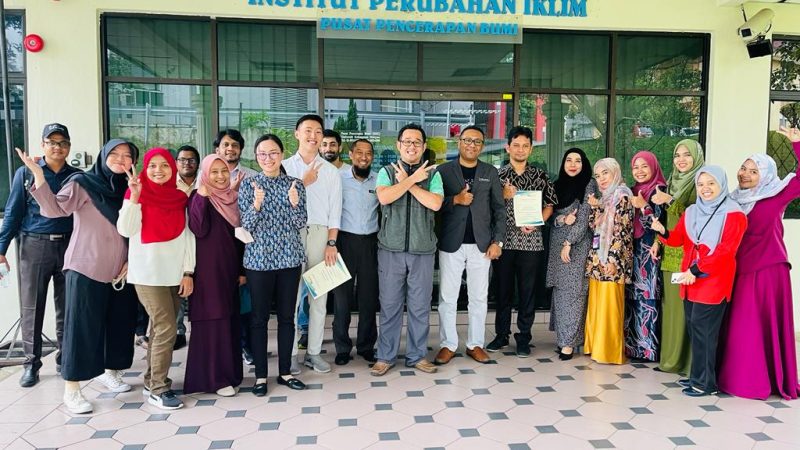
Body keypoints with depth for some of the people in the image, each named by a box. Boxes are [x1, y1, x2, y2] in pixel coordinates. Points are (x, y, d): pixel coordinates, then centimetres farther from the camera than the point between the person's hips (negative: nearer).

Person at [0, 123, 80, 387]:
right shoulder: (26, 174, 3)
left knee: (67, 307, 8)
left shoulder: (78, 177, 7)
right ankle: (31, 363, 13)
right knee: (32, 307, 2)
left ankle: (64, 358, 20)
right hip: (34, 246, -1)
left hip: (69, 246, 1)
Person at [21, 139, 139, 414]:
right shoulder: (83, 183, -4)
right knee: (81, 326, -1)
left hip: (121, 271, 5)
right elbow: (55, 209, -18)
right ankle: (72, 389, 8)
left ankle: (109, 370, 32)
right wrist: (39, 176, -28)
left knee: (120, 323, 12)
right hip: (86, 269, -5)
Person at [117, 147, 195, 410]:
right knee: (166, 329, -9)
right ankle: (158, 389, 2)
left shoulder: (180, 197, 9)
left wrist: (188, 272, 3)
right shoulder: (137, 193, -1)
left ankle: (152, 382, 22)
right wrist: (134, 196, -21)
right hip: (148, 273, -4)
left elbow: (187, 236, 8)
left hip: (175, 273, 4)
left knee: (161, 329, 8)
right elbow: (125, 230, -13)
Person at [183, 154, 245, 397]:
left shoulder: (233, 198, 11)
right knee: (212, 320, -3)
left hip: (229, 267, 6)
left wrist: (242, 269, 11)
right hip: (207, 268, -6)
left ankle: (229, 371, 24)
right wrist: (202, 196, -23)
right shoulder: (198, 197, -6)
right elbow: (199, 230, -21)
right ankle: (213, 377, 6)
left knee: (230, 319, 12)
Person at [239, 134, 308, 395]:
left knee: (287, 315, 8)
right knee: (259, 317, 5)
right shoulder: (249, 185, 0)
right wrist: (256, 205, -22)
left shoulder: (295, 184, 4)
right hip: (259, 258, -2)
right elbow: (244, 226, -4)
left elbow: (301, 223, 1)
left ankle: (285, 371, 21)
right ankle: (260, 375, 16)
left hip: (289, 257, 2)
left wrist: (294, 203, -18)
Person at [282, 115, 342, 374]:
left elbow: (334, 211, 6)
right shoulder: (284, 167, 8)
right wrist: (303, 183, -7)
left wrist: (332, 243, -2)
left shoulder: (331, 171, 11)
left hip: (320, 234, 1)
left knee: (319, 296, 4)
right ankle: (290, 354, 9)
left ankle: (314, 352, 15)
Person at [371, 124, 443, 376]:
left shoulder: (433, 174, 6)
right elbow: (384, 197, -14)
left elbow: (435, 203, -10)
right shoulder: (387, 172, 6)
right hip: (391, 248, 0)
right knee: (389, 305, 6)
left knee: (420, 306, 8)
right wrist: (413, 178, -10)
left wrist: (409, 182, -8)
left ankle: (417, 355, 22)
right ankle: (385, 356, 18)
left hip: (423, 250, 1)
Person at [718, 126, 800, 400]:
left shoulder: (775, 196, -5)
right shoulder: (734, 200, 9)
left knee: (768, 326, 2)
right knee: (742, 327, 9)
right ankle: (744, 379, 20)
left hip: (768, 270, -5)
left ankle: (773, 380, 14)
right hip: (740, 272, 5)